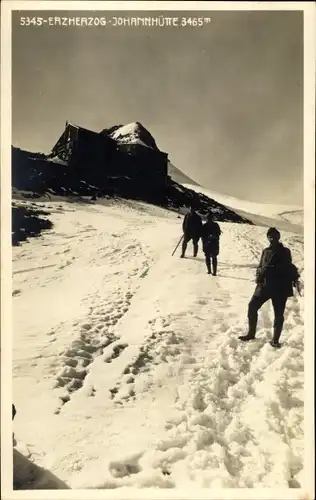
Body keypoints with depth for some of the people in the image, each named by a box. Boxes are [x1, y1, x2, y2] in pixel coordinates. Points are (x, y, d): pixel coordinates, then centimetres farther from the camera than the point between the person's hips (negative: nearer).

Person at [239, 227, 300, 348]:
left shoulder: (285, 252, 6)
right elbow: (260, 267, 12)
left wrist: (295, 280, 0)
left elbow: (289, 268, 12)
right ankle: (251, 333, 15)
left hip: (280, 288, -2)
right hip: (265, 285, 2)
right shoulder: (266, 251, 10)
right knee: (252, 306, -2)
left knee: (279, 314, 3)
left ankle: (275, 340, 16)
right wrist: (259, 277, -6)